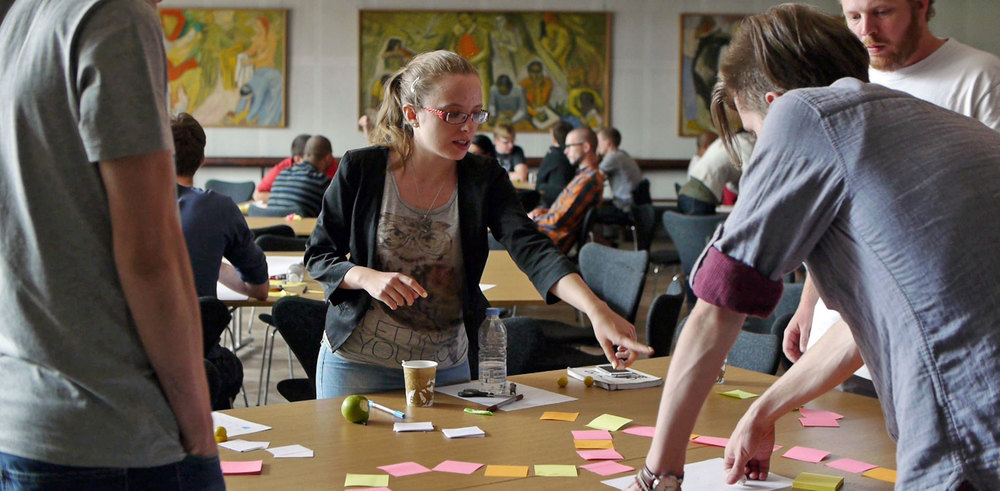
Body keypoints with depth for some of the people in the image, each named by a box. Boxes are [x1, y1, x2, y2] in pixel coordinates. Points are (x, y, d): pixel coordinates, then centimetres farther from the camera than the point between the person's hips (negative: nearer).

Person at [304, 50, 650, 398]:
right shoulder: (361, 170, -9)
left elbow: (531, 249, -20)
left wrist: (596, 309, -36)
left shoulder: (484, 179, -5)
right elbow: (318, 256, -1)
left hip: (449, 367, 2)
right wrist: (368, 278, -23)